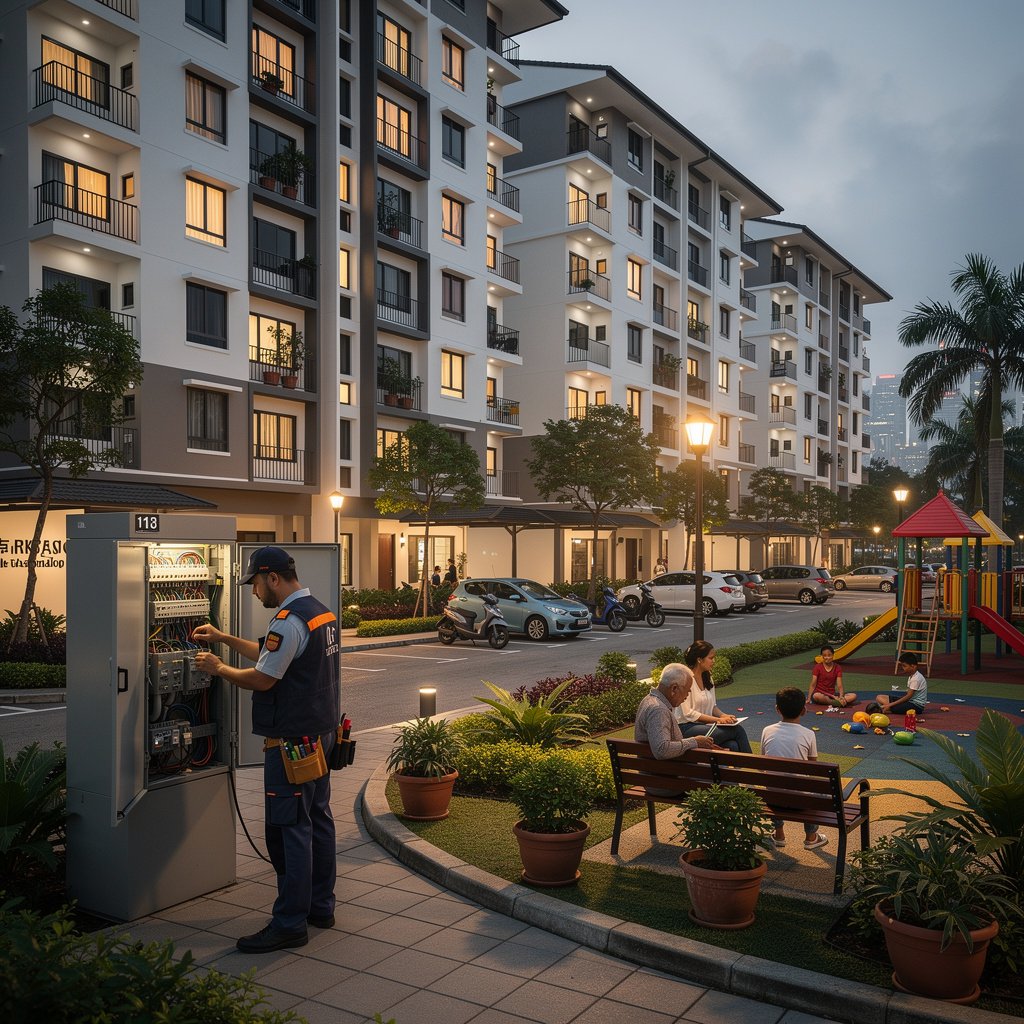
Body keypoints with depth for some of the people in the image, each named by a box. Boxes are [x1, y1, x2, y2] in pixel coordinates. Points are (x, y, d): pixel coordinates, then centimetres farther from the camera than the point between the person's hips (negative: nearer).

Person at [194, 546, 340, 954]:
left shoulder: (289, 621, -20)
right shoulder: (321, 612, 12)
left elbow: (262, 679, -18)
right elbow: (270, 656, 21)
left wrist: (218, 668, -2)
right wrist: (223, 638, 22)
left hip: (291, 741, -10)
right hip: (321, 732, 10)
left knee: (288, 829, -3)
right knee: (317, 819, 16)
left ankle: (290, 924, 4)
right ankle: (320, 906, 27)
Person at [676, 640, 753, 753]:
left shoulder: (707, 678, 13)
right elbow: (688, 714, -16)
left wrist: (724, 716, -2)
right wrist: (718, 719, -19)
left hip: (704, 725, 7)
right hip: (687, 728, -7)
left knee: (733, 746, -23)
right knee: (736, 730, -22)